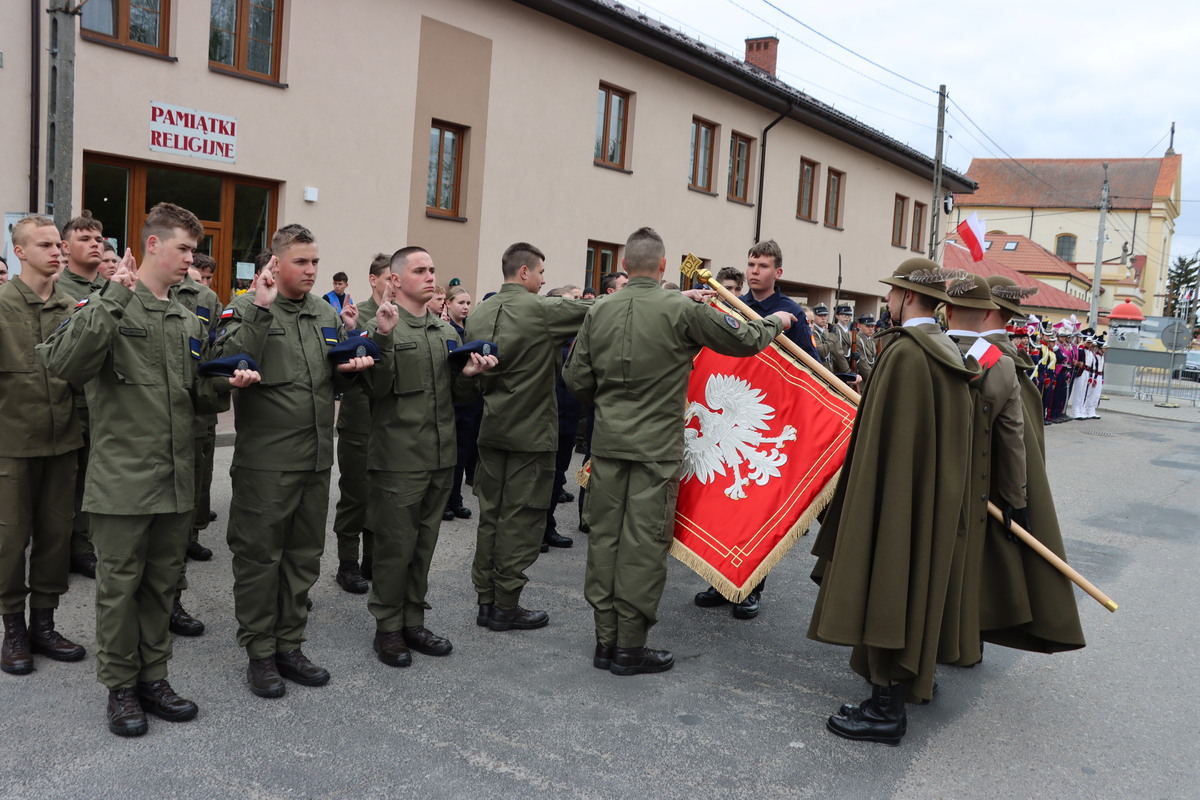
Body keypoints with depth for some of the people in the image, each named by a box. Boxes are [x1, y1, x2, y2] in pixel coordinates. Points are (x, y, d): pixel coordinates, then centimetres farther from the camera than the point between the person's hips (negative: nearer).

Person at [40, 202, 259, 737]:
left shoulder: (188, 322, 14)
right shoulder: (111, 309, -6)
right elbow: (64, 364, -24)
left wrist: (226, 386, -2)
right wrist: (113, 298, -25)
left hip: (176, 477, 6)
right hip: (123, 477, -6)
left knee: (162, 583, 14)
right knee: (120, 584, 5)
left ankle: (152, 677, 28)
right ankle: (120, 687, 21)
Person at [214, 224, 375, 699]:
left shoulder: (327, 314, 12)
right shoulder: (249, 310, -5)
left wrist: (351, 358, -3)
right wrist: (261, 308, -25)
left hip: (317, 458, 6)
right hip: (265, 459, -6)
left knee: (304, 557, 14)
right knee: (259, 556, 4)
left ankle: (289, 646, 27)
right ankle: (259, 653, 17)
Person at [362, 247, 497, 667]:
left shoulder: (446, 330, 13)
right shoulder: (384, 325, -7)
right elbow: (378, 388, -18)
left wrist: (468, 374, -5)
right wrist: (384, 336, -28)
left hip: (440, 457, 6)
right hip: (398, 458, -6)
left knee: (424, 544, 15)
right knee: (396, 546, 3)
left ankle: (413, 622, 27)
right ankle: (388, 628, 18)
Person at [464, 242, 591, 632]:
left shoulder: (479, 313, 6)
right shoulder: (542, 309, -14)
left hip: (492, 429, 7)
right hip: (531, 432, -7)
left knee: (491, 515, 12)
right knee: (521, 519, 1)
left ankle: (486, 600, 19)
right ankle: (506, 606, 7)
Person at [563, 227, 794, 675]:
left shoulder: (598, 312, 3)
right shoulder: (681, 310, -10)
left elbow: (576, 379, 7)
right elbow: (744, 340, -2)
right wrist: (775, 322, 18)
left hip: (608, 442, 4)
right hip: (657, 448, -4)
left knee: (605, 537, 10)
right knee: (643, 544, 2)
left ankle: (606, 640, 18)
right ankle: (630, 647, 9)